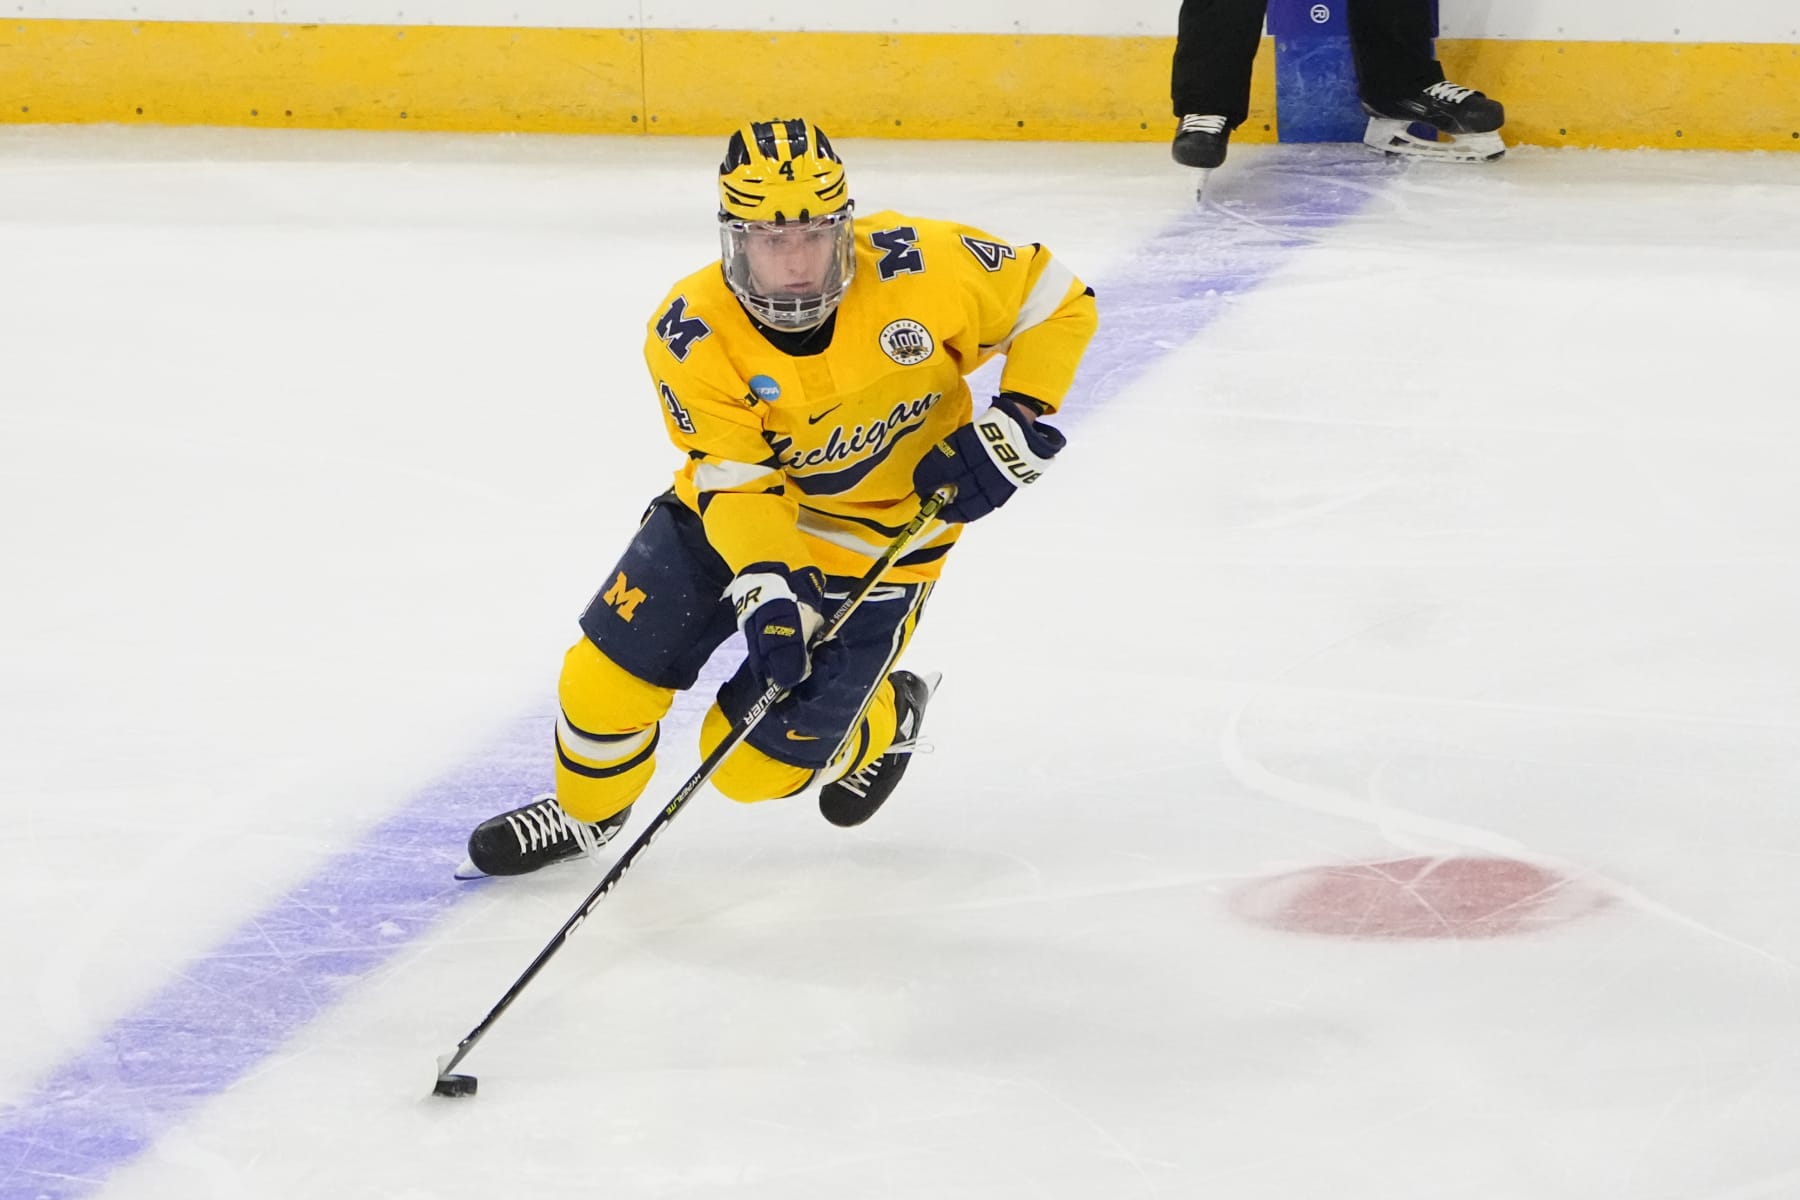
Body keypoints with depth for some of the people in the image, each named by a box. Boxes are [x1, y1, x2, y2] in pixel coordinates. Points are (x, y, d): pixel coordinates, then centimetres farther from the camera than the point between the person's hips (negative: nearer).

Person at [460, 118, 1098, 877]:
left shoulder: (918, 268, -27)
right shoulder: (691, 334, -23)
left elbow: (1055, 299, -12)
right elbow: (737, 479, -23)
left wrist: (1019, 418, -22)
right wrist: (763, 587, -39)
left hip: (879, 540, -2)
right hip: (732, 508, 2)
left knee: (757, 762, -3)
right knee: (607, 679, -5)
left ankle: (883, 720, 30)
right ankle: (585, 811, 29)